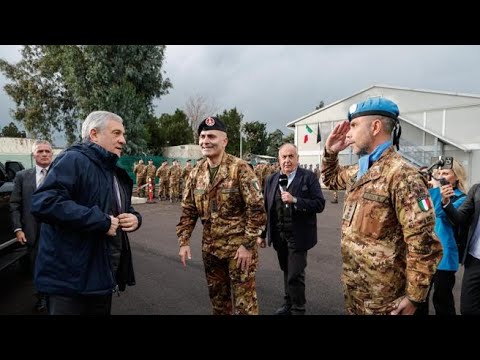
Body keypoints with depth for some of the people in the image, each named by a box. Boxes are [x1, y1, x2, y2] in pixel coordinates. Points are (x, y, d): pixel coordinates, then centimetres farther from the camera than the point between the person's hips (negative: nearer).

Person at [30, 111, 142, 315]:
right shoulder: (73, 160, -15)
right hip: (70, 279, -9)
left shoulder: (116, 172, 14)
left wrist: (135, 218, 0)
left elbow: (124, 210, 24)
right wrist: (101, 221, -26)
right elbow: (43, 203, -29)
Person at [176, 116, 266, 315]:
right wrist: (184, 241, 3)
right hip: (210, 246, 6)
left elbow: (256, 208, -16)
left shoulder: (240, 168, -14)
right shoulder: (197, 172, 3)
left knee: (244, 300, 5)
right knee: (217, 296, 20)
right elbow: (188, 209, 8)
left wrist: (247, 244, -17)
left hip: (238, 245, -5)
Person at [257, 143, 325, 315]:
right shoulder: (271, 180, 7)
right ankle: (289, 303, 36)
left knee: (295, 274, 1)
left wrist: (295, 200, -23)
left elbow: (319, 204, -13)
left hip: (298, 235, -4)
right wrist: (262, 234, 8)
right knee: (287, 271, 19)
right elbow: (266, 208, 8)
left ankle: (298, 309, 20)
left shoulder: (308, 177, -6)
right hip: (279, 235, 5)